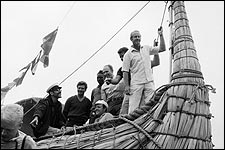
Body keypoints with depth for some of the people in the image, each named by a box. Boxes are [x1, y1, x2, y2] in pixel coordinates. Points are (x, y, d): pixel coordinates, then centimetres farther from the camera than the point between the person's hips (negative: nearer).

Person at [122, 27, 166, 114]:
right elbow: (125, 71, -2)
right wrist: (126, 86, -10)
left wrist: (161, 35, 6)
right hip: (136, 83, -4)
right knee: (134, 107, -5)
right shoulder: (128, 54, 2)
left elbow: (162, 49, 15)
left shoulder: (146, 48, 15)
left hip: (149, 81, 4)